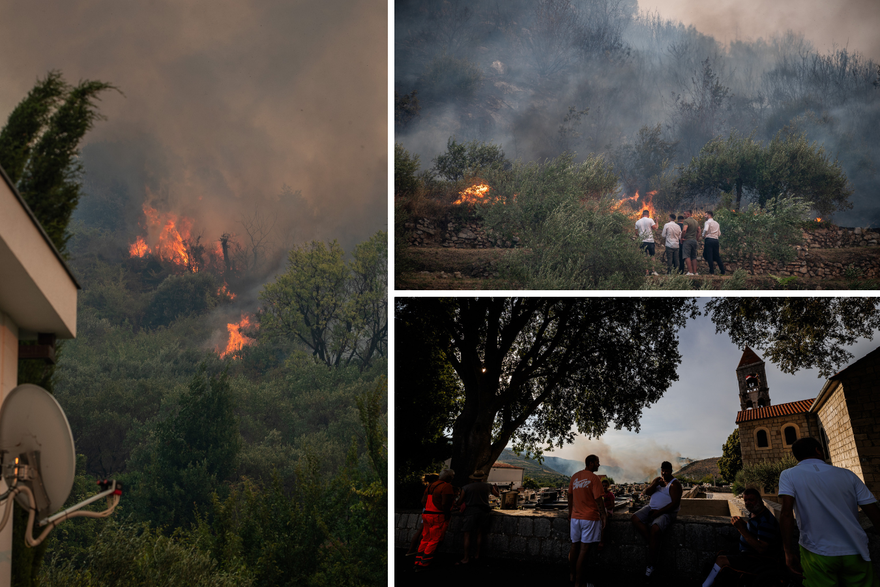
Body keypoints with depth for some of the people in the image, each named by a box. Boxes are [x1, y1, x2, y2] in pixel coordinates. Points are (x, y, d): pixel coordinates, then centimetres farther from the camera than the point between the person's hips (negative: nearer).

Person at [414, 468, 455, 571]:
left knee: (425, 539, 15)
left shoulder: (430, 486, 14)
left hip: (426, 515, 8)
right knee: (435, 540, -1)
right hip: (438, 517, -8)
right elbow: (445, 503, -19)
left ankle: (418, 563, 16)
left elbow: (423, 501, 14)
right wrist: (447, 515, -8)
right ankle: (424, 564, -3)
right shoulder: (447, 486, -11)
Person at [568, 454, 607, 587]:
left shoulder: (575, 477, 8)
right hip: (590, 517, -6)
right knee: (584, 549, -4)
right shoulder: (593, 478, -12)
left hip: (575, 516, 6)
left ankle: (572, 575, 30)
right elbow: (599, 499, -15)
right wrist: (603, 516, -5)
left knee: (574, 546, 17)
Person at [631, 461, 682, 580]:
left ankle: (651, 565, -24)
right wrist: (655, 485, -14)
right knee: (635, 518, -17)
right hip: (652, 508, 8)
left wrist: (658, 512, -19)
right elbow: (647, 492, 6)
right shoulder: (658, 480, 15)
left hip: (666, 512, -8)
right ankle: (653, 542, -19)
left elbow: (675, 503, -15)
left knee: (655, 529, -33)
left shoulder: (675, 484, -7)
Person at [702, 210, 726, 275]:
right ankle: (722, 271, 11)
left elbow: (706, 230, -21)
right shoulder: (717, 223, 19)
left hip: (709, 239, -7)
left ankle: (712, 272, -9)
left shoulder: (708, 222, -3)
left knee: (709, 256, -5)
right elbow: (719, 234, 19)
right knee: (717, 256, 11)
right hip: (716, 240, 7)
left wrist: (704, 236, -8)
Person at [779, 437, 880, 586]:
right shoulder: (847, 475, 7)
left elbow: (787, 515, -13)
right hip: (855, 555, 2)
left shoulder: (789, 476, 1)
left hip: (817, 554, -2)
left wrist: (789, 551, -10)